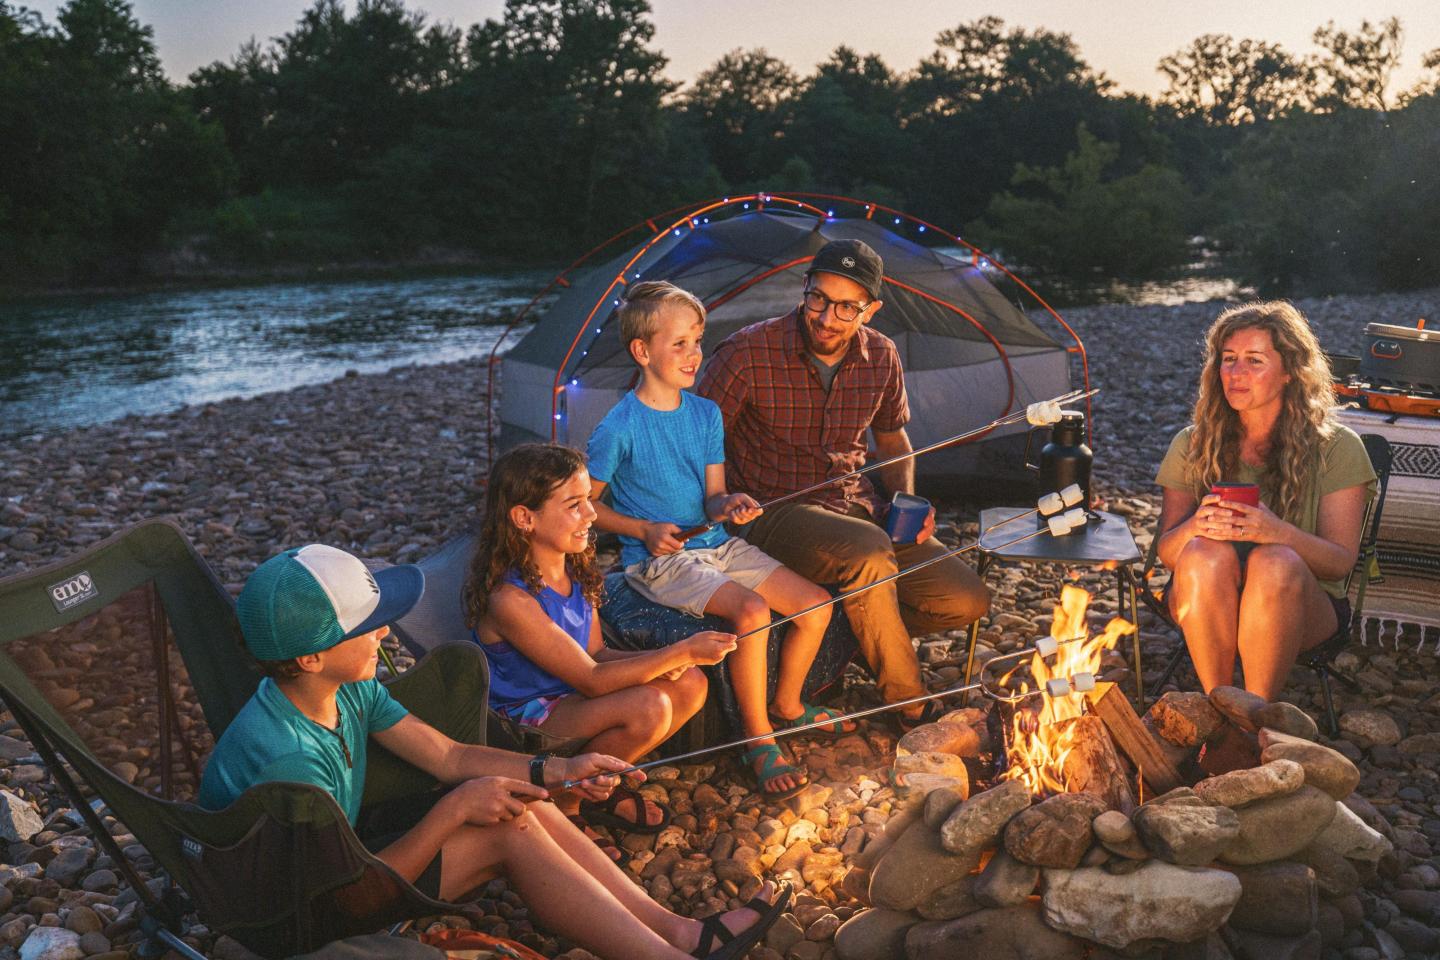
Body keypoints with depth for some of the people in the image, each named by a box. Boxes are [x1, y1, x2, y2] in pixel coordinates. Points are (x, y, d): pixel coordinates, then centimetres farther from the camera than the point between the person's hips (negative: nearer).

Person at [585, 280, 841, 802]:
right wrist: (645, 530, -17)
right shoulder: (619, 428, -13)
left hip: (717, 544, 7)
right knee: (751, 611, -29)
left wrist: (730, 504, -17)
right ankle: (759, 740, -10)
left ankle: (786, 704, 21)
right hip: (661, 560, -7)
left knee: (816, 603, -3)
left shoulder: (705, 414, 5)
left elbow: (712, 499, 6)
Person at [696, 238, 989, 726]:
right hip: (774, 512, -5)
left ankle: (857, 630, 14)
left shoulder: (881, 357, 1)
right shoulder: (749, 352, -16)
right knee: (867, 552, -36)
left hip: (854, 505, 6)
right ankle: (907, 704, -15)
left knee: (965, 601, -8)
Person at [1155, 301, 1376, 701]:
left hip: (1301, 602, -1)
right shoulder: (1192, 445, 5)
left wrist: (1278, 532, -28)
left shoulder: (1336, 448, 0)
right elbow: (1165, 551, 1)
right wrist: (1196, 527, -23)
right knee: (1207, 552, -32)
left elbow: (1341, 561, -7)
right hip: (1202, 605, 1)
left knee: (1275, 563, -34)